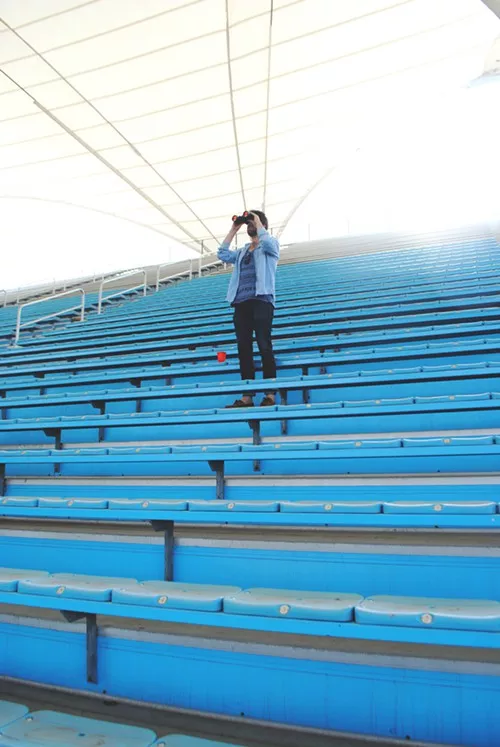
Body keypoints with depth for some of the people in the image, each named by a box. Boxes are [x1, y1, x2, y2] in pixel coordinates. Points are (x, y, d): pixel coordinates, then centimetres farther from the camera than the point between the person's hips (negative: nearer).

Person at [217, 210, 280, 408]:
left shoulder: (271, 244, 10)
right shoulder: (242, 252, 27)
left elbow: (266, 241, -13)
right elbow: (222, 254, 16)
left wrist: (258, 222, 1)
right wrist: (233, 230, 18)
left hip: (261, 300, -6)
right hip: (241, 303, 6)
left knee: (264, 347, -11)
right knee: (244, 349, 0)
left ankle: (270, 394, -9)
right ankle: (247, 396, 0)